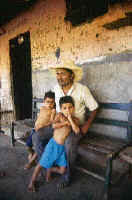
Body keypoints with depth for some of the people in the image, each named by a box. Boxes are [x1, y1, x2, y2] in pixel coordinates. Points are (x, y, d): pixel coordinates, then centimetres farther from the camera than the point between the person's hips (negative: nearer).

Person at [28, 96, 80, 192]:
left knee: (62, 170, 4)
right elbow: (54, 125, -23)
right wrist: (65, 123, -19)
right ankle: (32, 182, 27)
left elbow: (77, 131, -17)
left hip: (63, 147, 3)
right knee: (42, 164, 4)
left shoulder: (75, 120, -2)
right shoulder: (59, 115, -8)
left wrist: (70, 119, -21)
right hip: (53, 144, -2)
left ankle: (49, 169, 33)